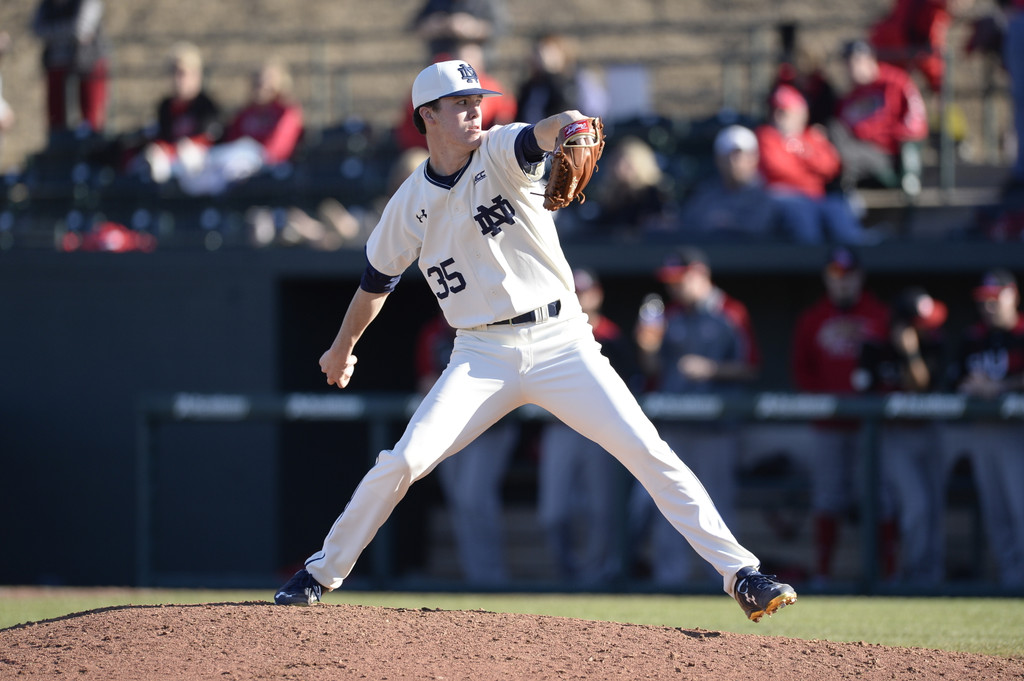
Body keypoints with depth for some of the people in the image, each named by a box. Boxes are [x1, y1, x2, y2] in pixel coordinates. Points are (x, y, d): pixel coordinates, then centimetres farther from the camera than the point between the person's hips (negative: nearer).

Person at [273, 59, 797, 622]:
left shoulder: (500, 153, -3)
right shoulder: (410, 205, 4)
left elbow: (542, 134, -27)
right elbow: (376, 280, 21)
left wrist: (569, 126, -51)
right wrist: (342, 348, 32)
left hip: (560, 339, -1)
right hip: (483, 355, 1)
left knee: (649, 452, -11)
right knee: (405, 460, -12)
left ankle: (740, 574, -9)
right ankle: (322, 572, 7)